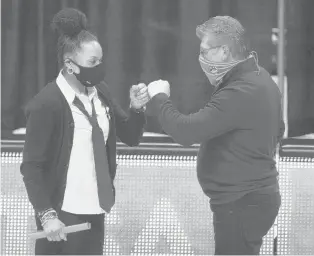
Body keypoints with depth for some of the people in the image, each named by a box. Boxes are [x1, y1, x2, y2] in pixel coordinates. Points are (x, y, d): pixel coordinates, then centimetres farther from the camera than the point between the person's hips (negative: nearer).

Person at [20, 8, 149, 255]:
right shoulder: (47, 104, -16)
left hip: (94, 211, 7)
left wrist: (137, 107, -8)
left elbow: (130, 137, 11)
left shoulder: (100, 91, 3)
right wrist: (46, 215, -21)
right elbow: (32, 167, -14)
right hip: (63, 215, -7)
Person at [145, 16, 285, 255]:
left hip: (241, 204, -11)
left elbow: (187, 131, -27)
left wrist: (159, 98, -12)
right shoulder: (258, 79, 11)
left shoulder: (241, 92, -23)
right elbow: (276, 131, 26)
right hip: (251, 198, 11)